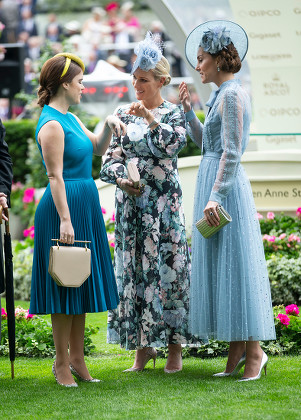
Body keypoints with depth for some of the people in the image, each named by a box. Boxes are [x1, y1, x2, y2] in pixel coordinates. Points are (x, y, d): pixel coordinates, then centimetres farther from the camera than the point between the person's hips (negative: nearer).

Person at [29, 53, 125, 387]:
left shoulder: (70, 119, 13)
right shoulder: (51, 124, -14)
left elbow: (98, 149, 27)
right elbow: (55, 176, -18)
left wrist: (108, 125, 9)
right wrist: (65, 220, -22)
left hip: (85, 207, 10)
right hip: (65, 206, -10)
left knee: (80, 283, 11)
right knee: (64, 286, -3)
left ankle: (76, 359, 17)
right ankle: (62, 363, 4)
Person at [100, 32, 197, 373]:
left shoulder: (172, 113, 1)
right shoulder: (123, 114, 11)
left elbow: (173, 144, -18)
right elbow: (111, 156, 9)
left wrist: (150, 118, -25)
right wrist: (121, 180, -8)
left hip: (163, 203, -4)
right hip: (130, 203, 4)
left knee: (167, 268, -5)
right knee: (133, 270, 3)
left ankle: (174, 347, 1)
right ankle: (143, 345, 10)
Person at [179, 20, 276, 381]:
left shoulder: (232, 94, -13)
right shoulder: (221, 94, 16)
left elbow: (231, 152, -19)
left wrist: (216, 198, -23)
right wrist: (188, 111, 17)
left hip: (226, 187, -10)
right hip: (214, 184, 10)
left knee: (234, 265, -7)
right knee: (221, 266, 10)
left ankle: (254, 352, -2)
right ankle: (237, 352, 14)